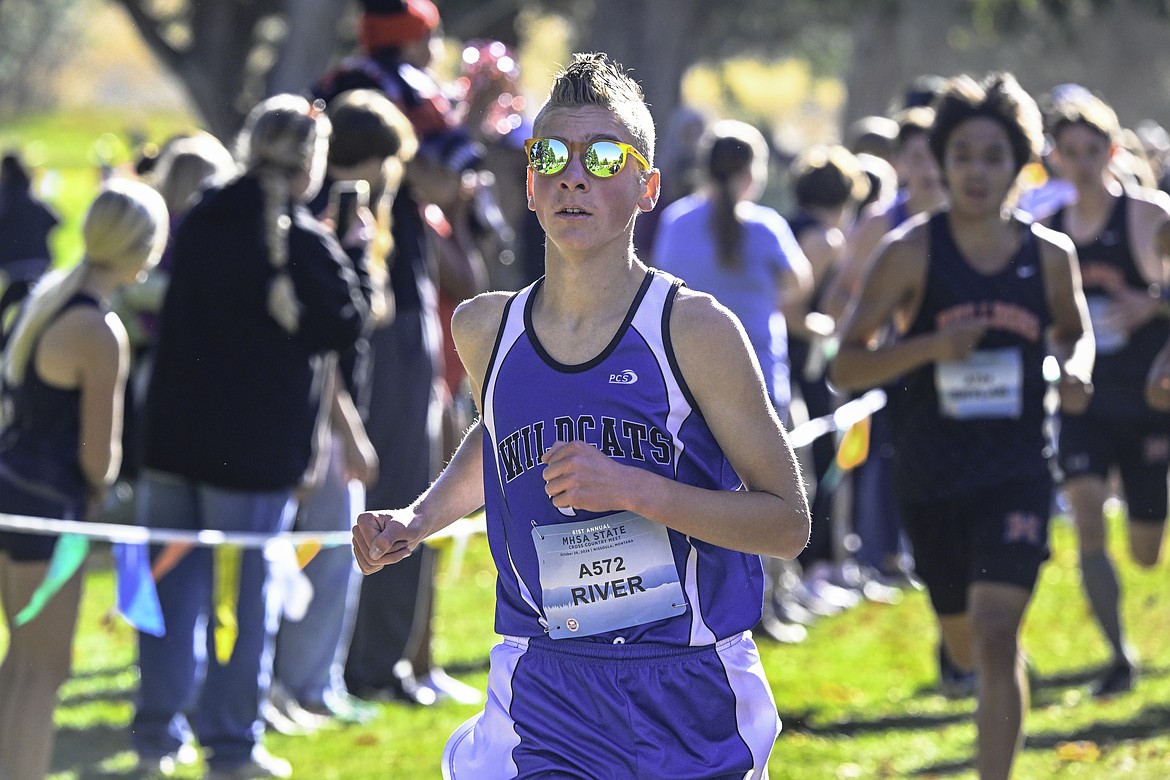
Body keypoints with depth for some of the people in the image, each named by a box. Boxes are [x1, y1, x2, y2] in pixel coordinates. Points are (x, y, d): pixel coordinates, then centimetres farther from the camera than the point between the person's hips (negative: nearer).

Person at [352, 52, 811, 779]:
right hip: (543, 704, 2)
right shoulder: (486, 330, 3)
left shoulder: (695, 330, -10)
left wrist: (634, 490, -20)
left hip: (692, 702, -2)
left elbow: (789, 522, -9)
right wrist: (417, 521, 9)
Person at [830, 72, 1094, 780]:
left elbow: (1075, 331, 21)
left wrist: (1075, 369, -3)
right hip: (931, 475, 1)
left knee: (996, 638, -17)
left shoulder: (1051, 256, 0)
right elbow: (847, 364, -8)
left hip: (1018, 473, -1)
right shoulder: (911, 251, -7)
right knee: (968, 649, 18)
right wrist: (930, 347, -24)